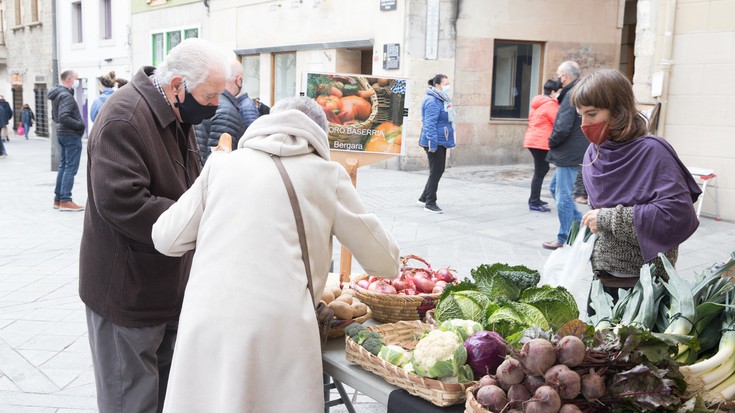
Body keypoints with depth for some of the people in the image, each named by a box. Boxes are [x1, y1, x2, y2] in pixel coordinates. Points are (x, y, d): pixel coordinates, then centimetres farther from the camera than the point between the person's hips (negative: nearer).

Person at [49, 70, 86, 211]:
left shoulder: (57, 95, 14)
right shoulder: (66, 96, -17)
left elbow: (55, 116, 21)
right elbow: (64, 117, -25)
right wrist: (80, 125, -16)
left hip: (62, 133, 10)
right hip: (71, 135, -10)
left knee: (63, 166, 15)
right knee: (71, 168, -6)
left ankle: (58, 199, 20)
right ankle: (65, 201, -5)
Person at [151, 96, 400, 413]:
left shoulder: (222, 163, 13)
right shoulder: (327, 175, 10)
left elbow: (165, 238, 14)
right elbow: (385, 262, 13)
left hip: (206, 324, 2)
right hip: (280, 327, -1)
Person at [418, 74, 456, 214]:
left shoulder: (442, 100, 15)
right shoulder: (432, 101, -16)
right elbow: (430, 123, -22)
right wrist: (432, 144, -25)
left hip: (441, 141, 10)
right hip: (435, 142, -10)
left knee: (438, 171, 15)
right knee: (436, 171, -4)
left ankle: (424, 198, 27)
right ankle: (430, 203, 5)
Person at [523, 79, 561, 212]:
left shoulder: (538, 103, 16)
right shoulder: (550, 104, -13)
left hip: (533, 140, 10)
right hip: (541, 142, -10)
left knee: (542, 170, 18)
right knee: (540, 172, -5)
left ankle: (534, 199, 23)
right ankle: (534, 203, -4)